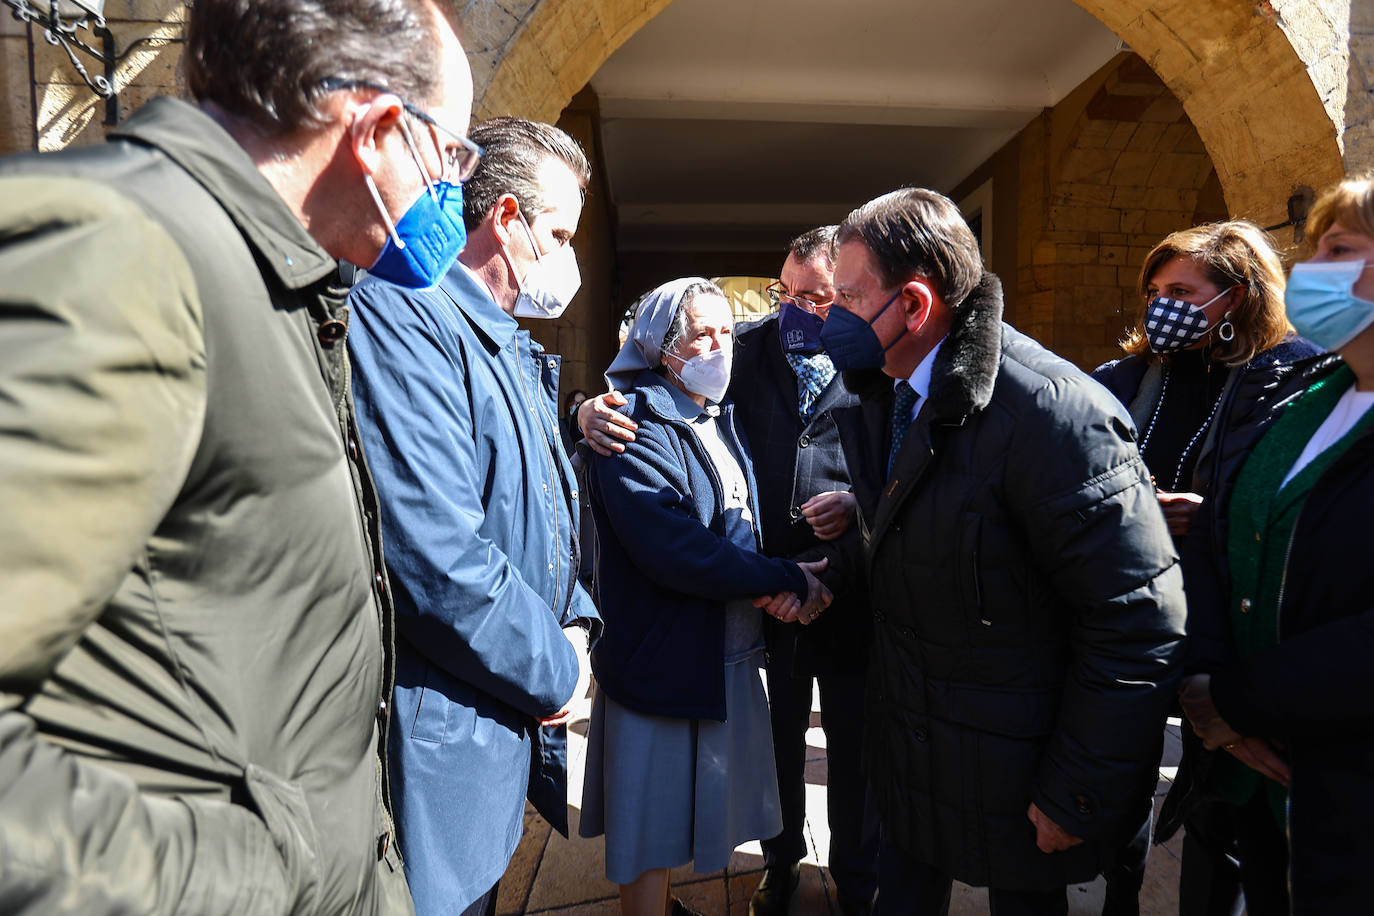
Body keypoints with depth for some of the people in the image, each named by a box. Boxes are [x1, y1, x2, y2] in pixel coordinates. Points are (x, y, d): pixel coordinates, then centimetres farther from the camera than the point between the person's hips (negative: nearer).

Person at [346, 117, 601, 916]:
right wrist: (555, 669, -14)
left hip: (510, 725, 9)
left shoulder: (515, 349, 14)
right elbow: (438, 557, -28)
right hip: (441, 740, -9)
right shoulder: (402, 317, -18)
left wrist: (575, 623, 2)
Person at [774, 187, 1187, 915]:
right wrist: (830, 572, 0)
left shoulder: (1052, 412, -27)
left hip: (1008, 769, -7)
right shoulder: (884, 393, 0)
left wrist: (1079, 794, -20)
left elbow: (1140, 622, -25)